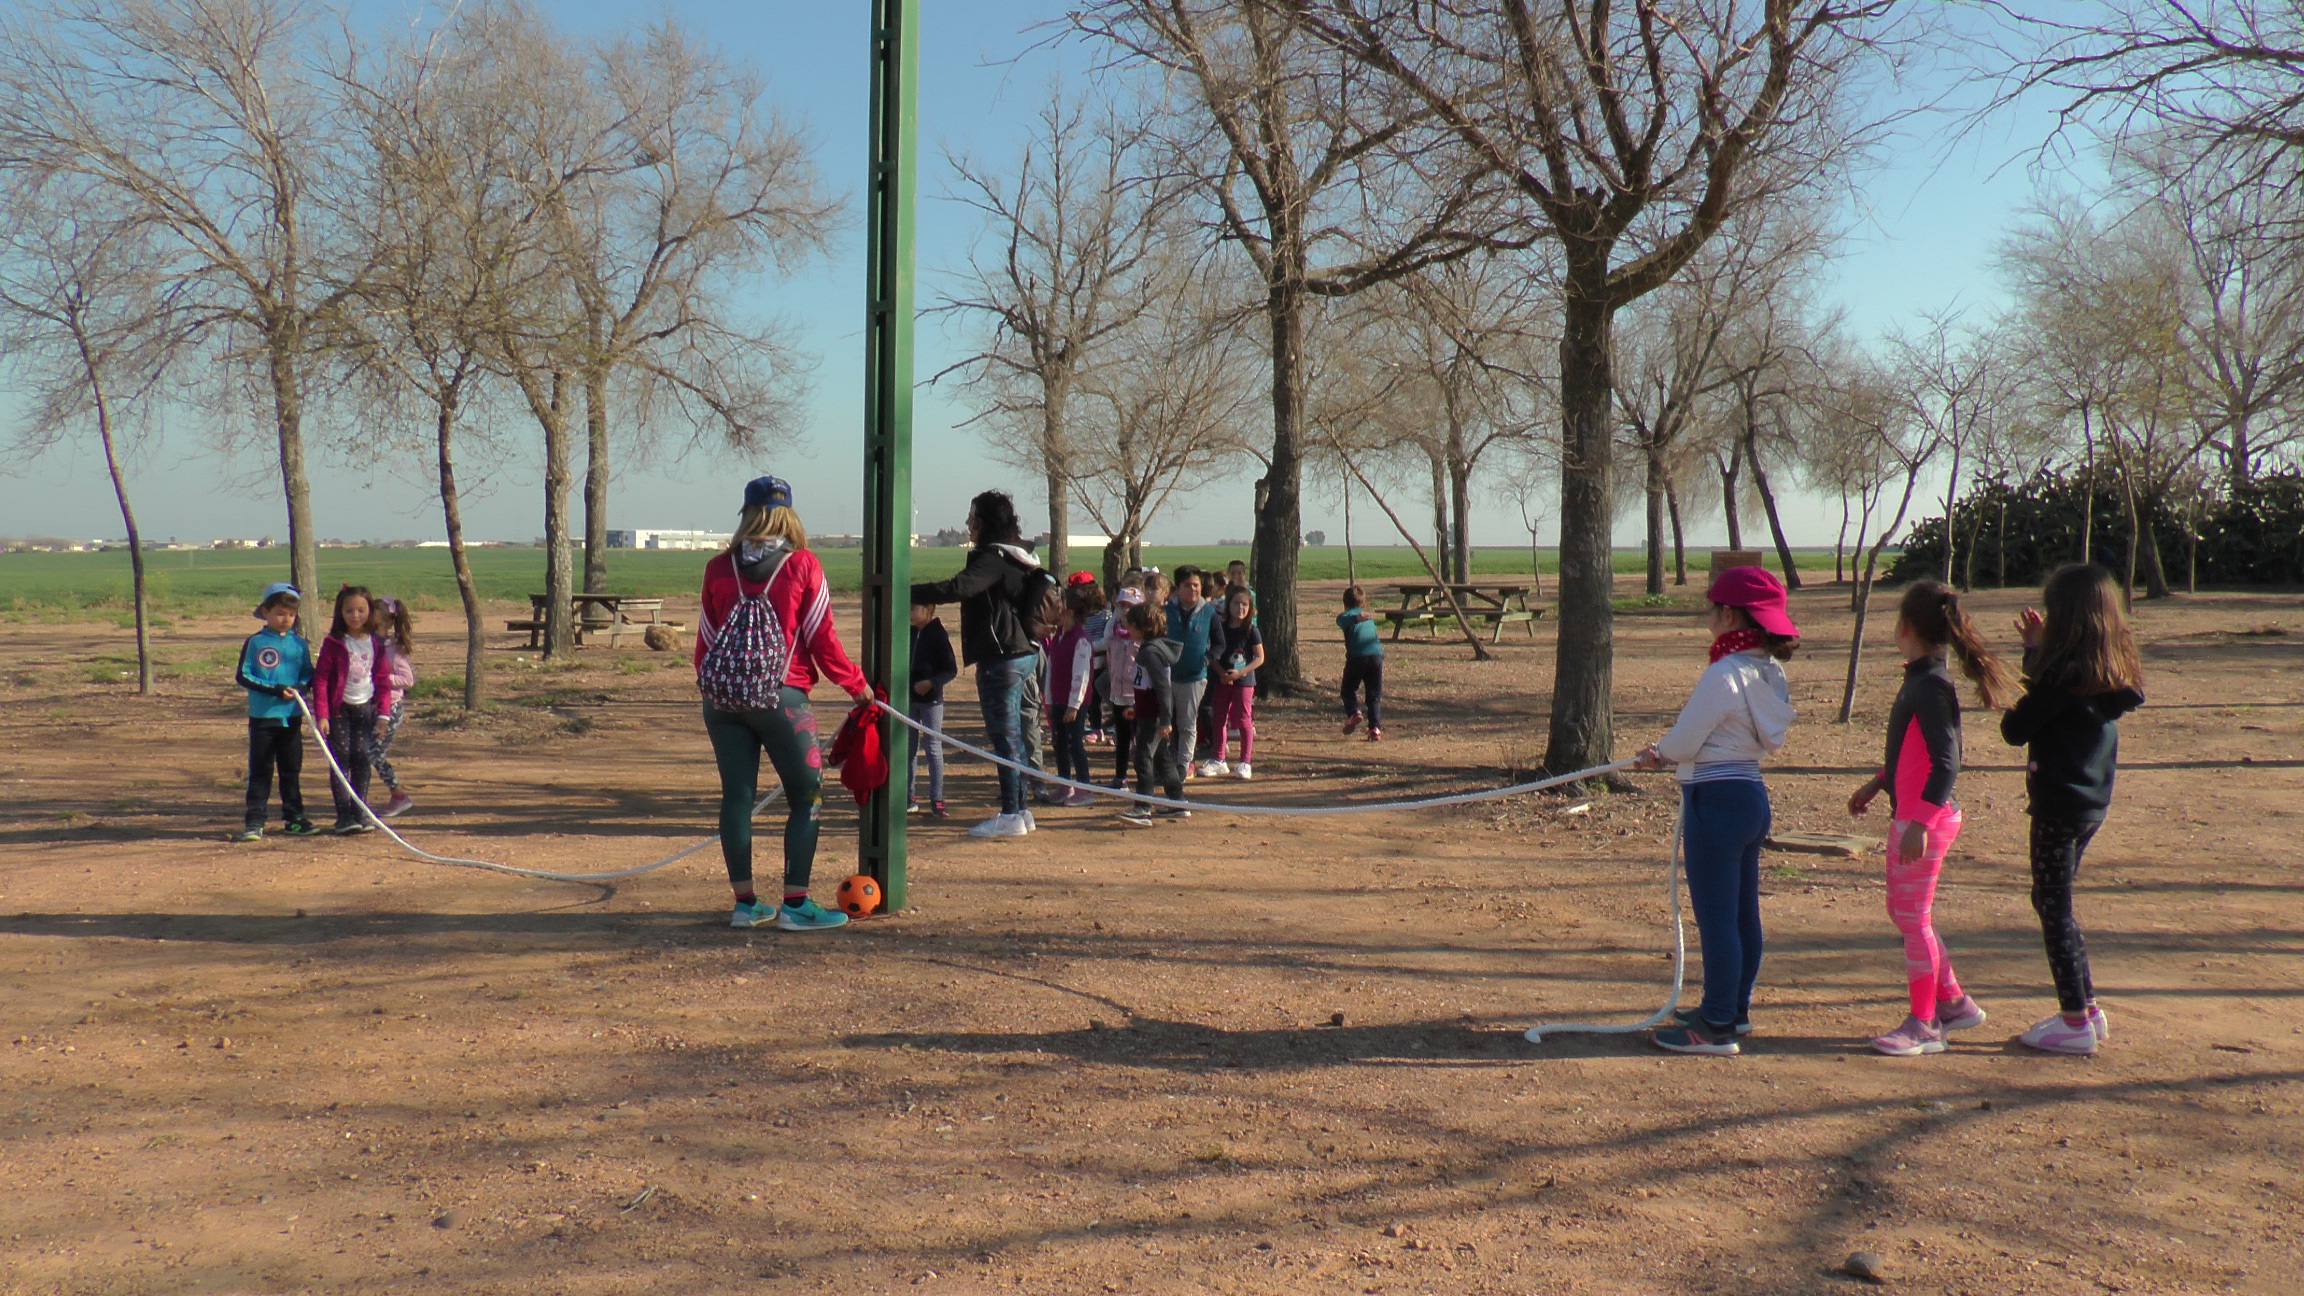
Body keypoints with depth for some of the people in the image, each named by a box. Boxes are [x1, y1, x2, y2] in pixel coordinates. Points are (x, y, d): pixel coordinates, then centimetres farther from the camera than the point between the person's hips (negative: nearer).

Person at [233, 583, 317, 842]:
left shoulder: (299, 644, 7)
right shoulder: (254, 643, -3)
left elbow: (309, 675, 10)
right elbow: (242, 676, -6)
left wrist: (300, 688, -13)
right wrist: (275, 690, -17)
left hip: (292, 716, 3)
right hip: (262, 716, -3)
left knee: (292, 770, 10)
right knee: (260, 771, 1)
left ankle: (293, 818, 18)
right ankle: (253, 822, 4)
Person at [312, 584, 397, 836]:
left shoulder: (376, 644, 6)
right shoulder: (333, 643, -4)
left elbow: (383, 681, 9)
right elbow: (320, 679, -6)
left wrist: (383, 714, 1)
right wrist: (321, 715, -13)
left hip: (365, 708, 3)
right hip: (339, 709, -2)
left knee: (363, 758, 2)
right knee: (341, 758, -4)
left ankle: (361, 812, 10)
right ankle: (344, 815, 0)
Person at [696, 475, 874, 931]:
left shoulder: (719, 567, 6)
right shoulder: (803, 565, -3)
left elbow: (706, 639, 10)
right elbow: (821, 638, -3)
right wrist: (856, 685, 9)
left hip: (722, 699, 4)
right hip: (781, 698, -4)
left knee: (737, 796, 10)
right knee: (807, 798, 4)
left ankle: (745, 903, 15)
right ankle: (795, 905, 1)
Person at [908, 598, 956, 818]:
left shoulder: (938, 635, -9)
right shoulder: (909, 633, 9)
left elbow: (951, 670, -11)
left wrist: (932, 683, -24)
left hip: (931, 700, -7)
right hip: (908, 699, 7)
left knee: (933, 748, -4)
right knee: (908, 748, 10)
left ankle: (937, 801, 0)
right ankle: (909, 797, 18)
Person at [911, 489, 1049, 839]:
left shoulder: (994, 559, -16)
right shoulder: (1019, 558, 14)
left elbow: (957, 588, -29)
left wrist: (904, 593, -29)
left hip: (1002, 659, -10)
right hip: (1024, 653, 10)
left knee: (1004, 737, -4)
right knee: (1011, 736, 15)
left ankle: (1011, 816, 0)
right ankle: (1020, 809, 21)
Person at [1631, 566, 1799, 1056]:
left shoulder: (1724, 675, -20)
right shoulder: (1768, 672, 7)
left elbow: (1683, 743, -16)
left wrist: (1658, 753, 6)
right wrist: (1666, 754, 17)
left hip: (1717, 800, -9)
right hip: (1751, 795, 9)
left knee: (1716, 917, -2)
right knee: (1743, 912, 17)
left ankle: (1717, 1028, 4)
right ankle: (1733, 1008, 30)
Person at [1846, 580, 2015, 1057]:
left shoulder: (1931, 686, -19)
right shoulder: (1920, 679, 10)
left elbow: (1945, 764, -25)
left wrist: (1919, 822, -28)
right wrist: (1876, 784, 28)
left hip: (1925, 820, -10)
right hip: (1908, 814, 10)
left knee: (1913, 917, -1)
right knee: (1903, 911, 17)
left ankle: (1924, 1026, 8)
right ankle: (1953, 1001, 28)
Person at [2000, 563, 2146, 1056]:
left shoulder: (2065, 673, -19)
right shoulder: (2112, 672, 5)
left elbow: (2015, 730, -15)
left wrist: (2012, 706, 4)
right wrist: (2036, 649, 20)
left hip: (2059, 805, -8)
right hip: (2093, 803, 9)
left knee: (2055, 909, 1)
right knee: (2052, 902, 19)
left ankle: (2076, 1024, 6)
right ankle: (2085, 1008, 24)